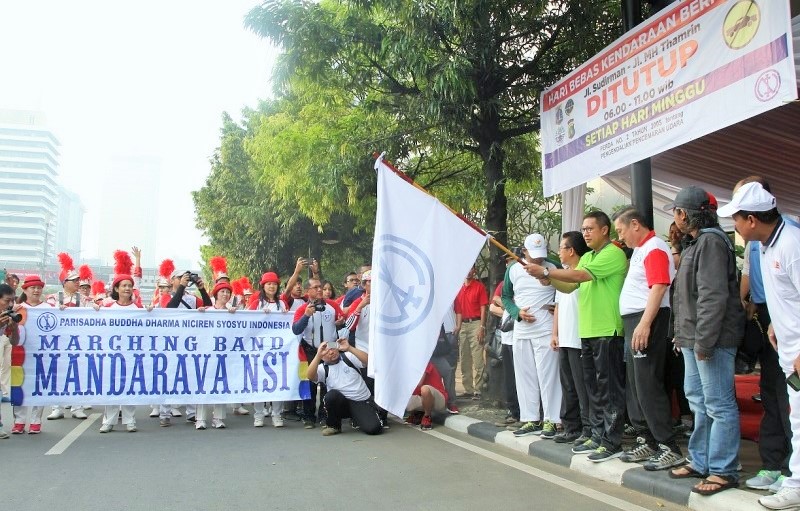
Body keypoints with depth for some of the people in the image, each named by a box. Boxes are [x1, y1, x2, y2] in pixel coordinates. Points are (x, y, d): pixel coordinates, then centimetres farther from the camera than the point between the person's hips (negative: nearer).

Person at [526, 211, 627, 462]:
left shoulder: (614, 254, -10)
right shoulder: (587, 257, 19)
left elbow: (581, 275, -20)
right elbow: (569, 286, 15)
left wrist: (545, 271, -18)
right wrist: (549, 279, -4)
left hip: (608, 331, -9)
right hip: (587, 332, 9)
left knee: (609, 387, -4)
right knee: (593, 387, 13)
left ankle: (613, 442, 2)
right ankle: (598, 437, 22)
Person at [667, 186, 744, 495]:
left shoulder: (711, 241, -15)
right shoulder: (694, 242, 17)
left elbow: (713, 296, -22)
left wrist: (704, 341, -23)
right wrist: (684, 334, 18)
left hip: (712, 339, -11)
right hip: (693, 339, 11)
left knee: (719, 405, -2)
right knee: (698, 402, 17)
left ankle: (723, 471, 6)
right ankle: (701, 462, 27)